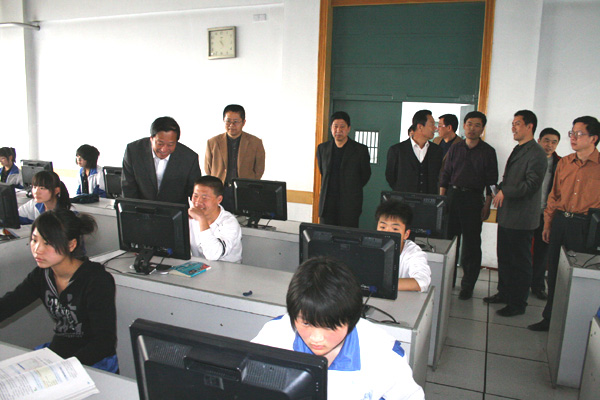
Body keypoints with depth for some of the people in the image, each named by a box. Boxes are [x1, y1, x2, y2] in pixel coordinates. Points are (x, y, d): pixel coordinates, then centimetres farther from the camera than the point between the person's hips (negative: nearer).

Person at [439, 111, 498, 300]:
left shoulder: (488, 151, 3)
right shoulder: (455, 148, 10)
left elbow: (491, 181, 1)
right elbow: (445, 175, 11)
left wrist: (487, 205, -5)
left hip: (473, 198, -2)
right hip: (452, 195, 2)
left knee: (471, 244, 1)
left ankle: (467, 285, 12)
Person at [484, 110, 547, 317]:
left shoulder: (536, 154, -14)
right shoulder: (517, 150, 17)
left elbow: (531, 185, -21)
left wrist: (505, 192, -17)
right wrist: (500, 190, 8)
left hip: (521, 219, -9)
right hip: (507, 215, 9)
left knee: (520, 262, 2)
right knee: (504, 258, 18)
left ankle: (518, 304, 13)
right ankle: (504, 293, 33)